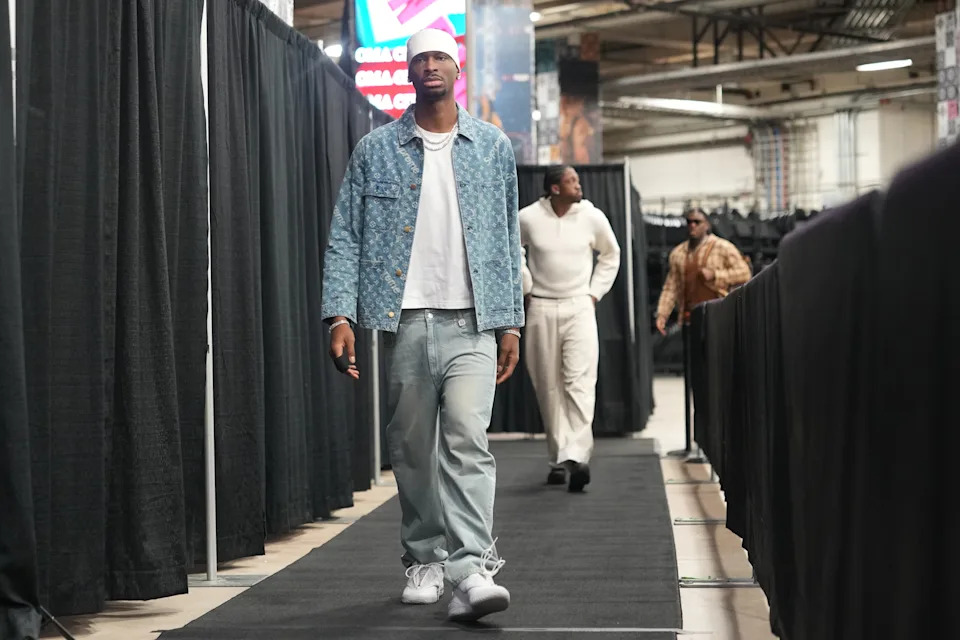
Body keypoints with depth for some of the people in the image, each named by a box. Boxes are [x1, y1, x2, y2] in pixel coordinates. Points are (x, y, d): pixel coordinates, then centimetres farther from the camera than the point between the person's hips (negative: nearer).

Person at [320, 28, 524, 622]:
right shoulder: (377, 150, 8)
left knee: (467, 441, -14)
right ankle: (425, 560, 20)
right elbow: (345, 237, 4)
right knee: (412, 450, 7)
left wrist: (511, 322, 7)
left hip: (472, 323, -1)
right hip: (405, 321, 1)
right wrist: (341, 313, -8)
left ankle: (472, 568, -17)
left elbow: (509, 240, 12)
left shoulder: (493, 147, 10)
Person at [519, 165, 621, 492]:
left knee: (580, 382, -14)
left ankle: (577, 456, -22)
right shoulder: (528, 218, -4)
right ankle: (558, 459, 12)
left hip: (579, 308, 0)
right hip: (541, 309, 0)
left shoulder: (593, 217, -1)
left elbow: (611, 254, 16)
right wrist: (525, 288, 8)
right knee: (549, 388, 4)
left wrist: (595, 293, 9)